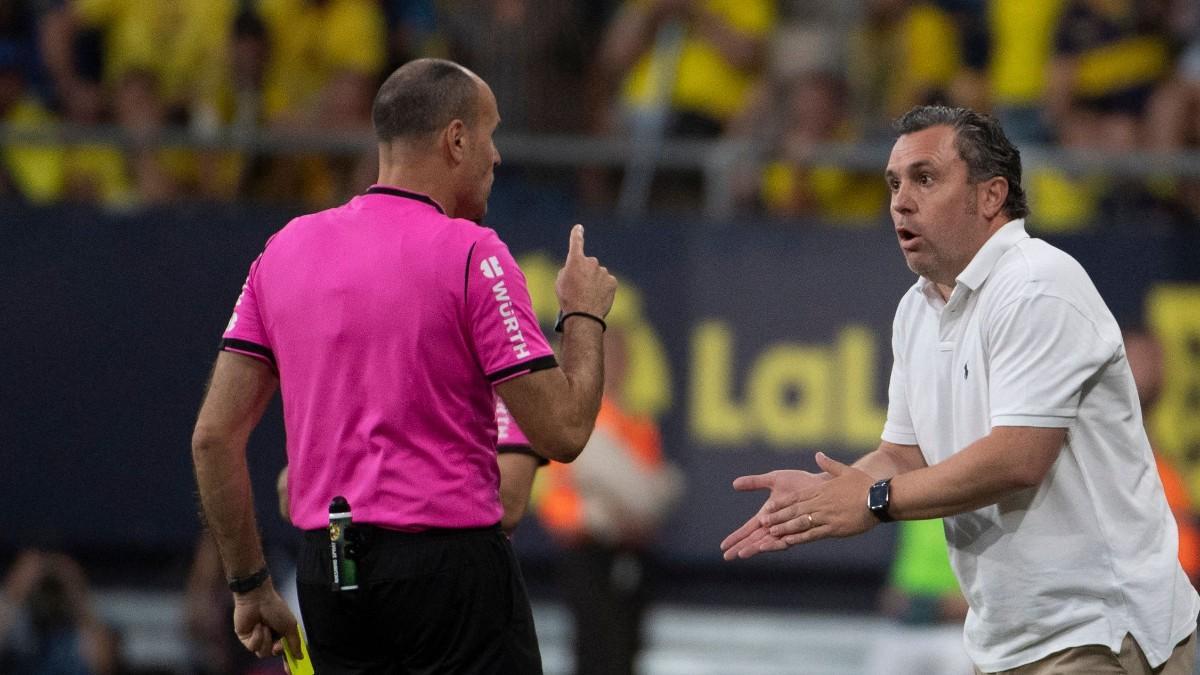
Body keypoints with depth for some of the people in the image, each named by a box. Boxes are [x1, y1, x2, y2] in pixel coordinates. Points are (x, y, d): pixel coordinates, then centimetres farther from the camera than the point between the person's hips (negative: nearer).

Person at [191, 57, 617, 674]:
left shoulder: (286, 248, 8)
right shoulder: (470, 254, -10)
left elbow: (214, 436, 7)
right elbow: (562, 431, -11)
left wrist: (250, 586, 14)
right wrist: (585, 314, 6)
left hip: (326, 574, 6)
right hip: (448, 565, -6)